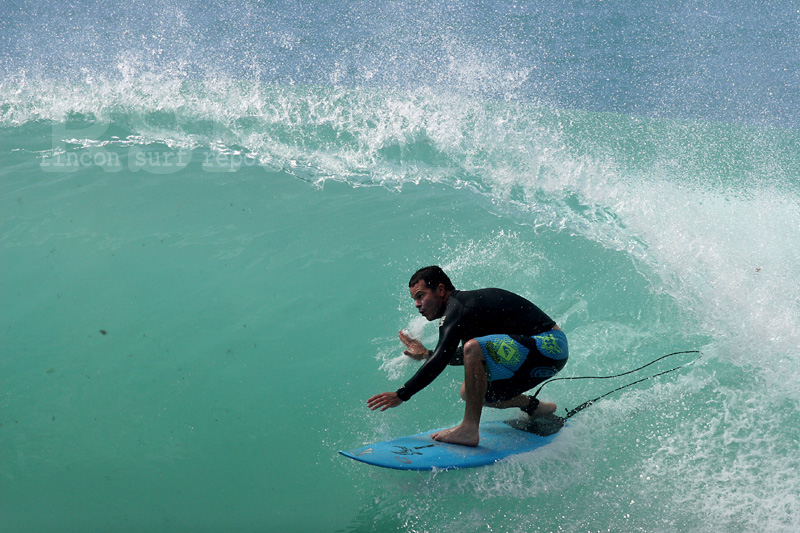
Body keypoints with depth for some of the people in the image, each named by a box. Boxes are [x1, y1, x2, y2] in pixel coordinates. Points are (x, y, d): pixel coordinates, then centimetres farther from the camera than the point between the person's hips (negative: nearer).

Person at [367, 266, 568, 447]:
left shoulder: (457, 308, -17)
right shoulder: (466, 302, 12)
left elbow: (440, 360, -26)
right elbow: (466, 358, 26)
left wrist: (402, 394, -24)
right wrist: (427, 355, 22)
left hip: (549, 347, -10)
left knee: (475, 348, -29)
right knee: (470, 391, 13)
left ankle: (469, 429, -22)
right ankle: (536, 408, 24)